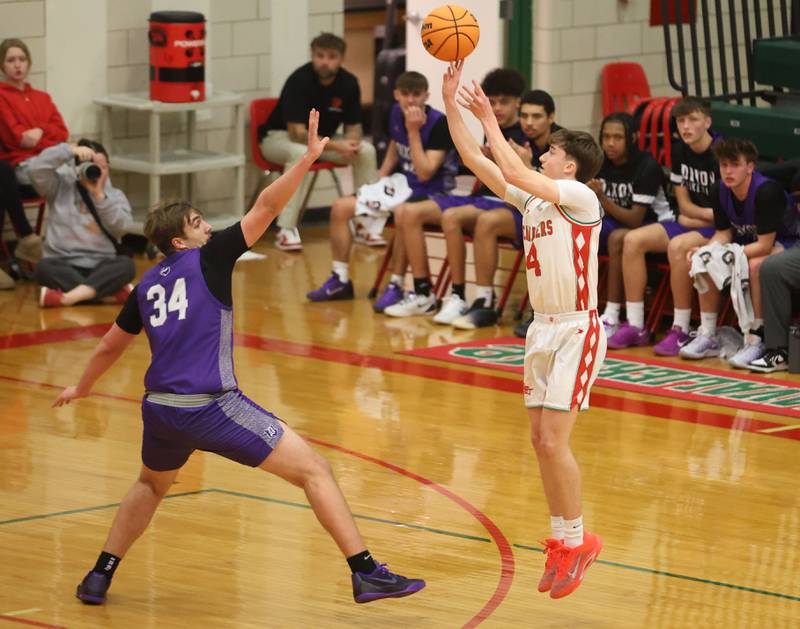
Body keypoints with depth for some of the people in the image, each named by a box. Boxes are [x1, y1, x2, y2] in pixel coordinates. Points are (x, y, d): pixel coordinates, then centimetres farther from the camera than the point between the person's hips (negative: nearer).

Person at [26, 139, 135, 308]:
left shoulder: (115, 195, 11)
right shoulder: (61, 186, 8)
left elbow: (121, 227, -7)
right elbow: (35, 169, -10)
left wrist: (99, 195, -14)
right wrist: (70, 151, -13)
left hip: (101, 267, 1)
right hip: (64, 266, -1)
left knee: (127, 265, -30)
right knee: (43, 267, -34)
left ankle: (66, 298, -40)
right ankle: (109, 292, -38)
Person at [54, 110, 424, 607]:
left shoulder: (148, 284, 17)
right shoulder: (208, 258, 1)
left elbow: (110, 347, 30)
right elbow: (266, 208, -8)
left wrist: (82, 388, 46)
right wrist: (308, 159, -9)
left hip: (159, 410, 6)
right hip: (211, 407, -6)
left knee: (151, 485, 36)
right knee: (314, 470, -2)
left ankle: (99, 576, 30)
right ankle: (365, 572, -11)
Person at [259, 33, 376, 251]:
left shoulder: (349, 83, -9)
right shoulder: (300, 80, -26)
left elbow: (353, 126, 0)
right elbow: (297, 133, -28)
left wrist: (353, 142, -25)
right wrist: (336, 146, -35)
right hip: (280, 137, -6)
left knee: (367, 150, -14)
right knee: (300, 153, -39)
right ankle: (286, 230, -36)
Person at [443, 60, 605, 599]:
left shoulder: (581, 198, -12)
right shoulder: (532, 200, 10)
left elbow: (514, 171, -25)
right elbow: (476, 161, 9)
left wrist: (489, 118, -19)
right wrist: (451, 104, 3)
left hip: (577, 331, -9)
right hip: (544, 328, 9)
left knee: (553, 441, -13)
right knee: (542, 442, 8)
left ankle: (578, 540, 0)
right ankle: (563, 542, 16)